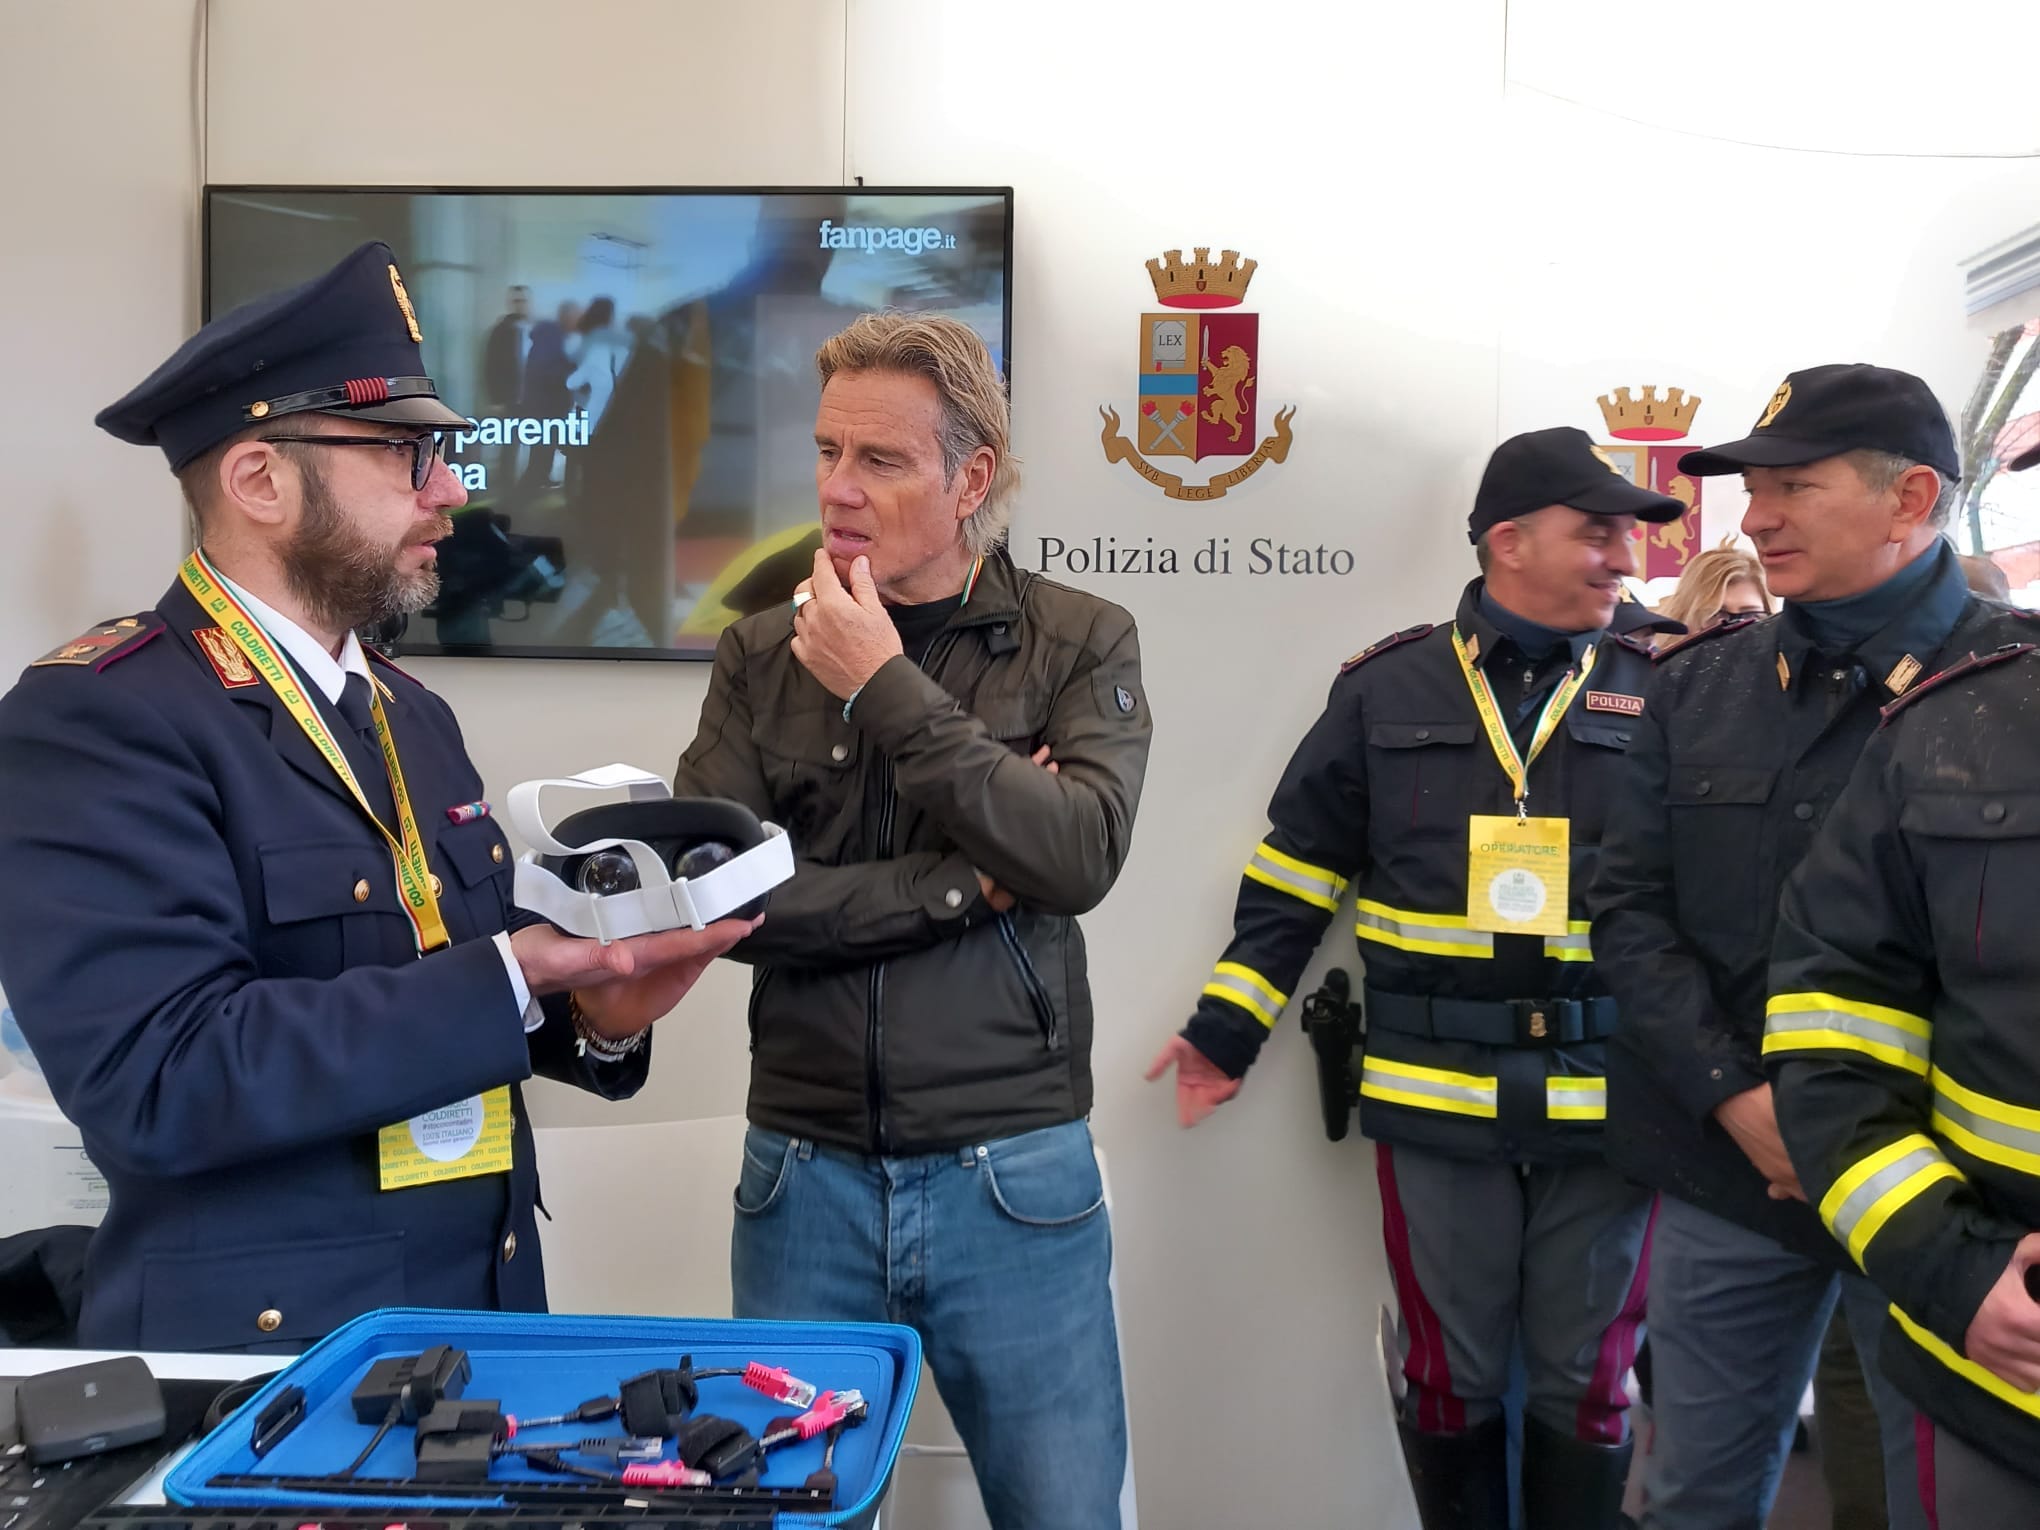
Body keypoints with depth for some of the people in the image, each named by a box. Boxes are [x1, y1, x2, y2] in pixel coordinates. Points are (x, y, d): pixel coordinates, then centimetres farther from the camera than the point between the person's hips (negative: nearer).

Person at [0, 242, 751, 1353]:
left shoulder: (414, 716, 8)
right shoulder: (94, 720, -15)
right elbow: (157, 1081, -25)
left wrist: (589, 1011, -8)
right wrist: (513, 974, -26)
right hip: (256, 1350, -7)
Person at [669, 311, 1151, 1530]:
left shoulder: (1083, 643, -2)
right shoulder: (763, 656, 2)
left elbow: (1081, 857, -17)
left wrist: (887, 690, -17)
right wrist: (968, 880, -14)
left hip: (1016, 1177, -1)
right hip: (803, 1176, 2)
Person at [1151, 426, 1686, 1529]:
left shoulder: (1662, 690, 1)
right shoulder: (1386, 690, 2)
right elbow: (1295, 875, 6)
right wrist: (1227, 1030, 5)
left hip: (1606, 1099, 0)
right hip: (1433, 1098, 0)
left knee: (1585, 1383, 14)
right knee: (1450, 1376, 14)